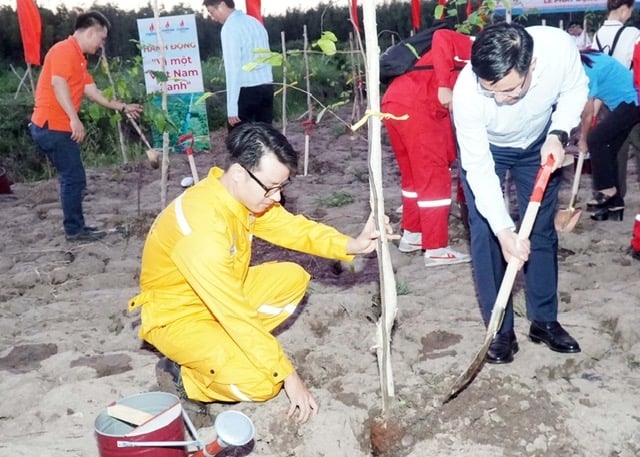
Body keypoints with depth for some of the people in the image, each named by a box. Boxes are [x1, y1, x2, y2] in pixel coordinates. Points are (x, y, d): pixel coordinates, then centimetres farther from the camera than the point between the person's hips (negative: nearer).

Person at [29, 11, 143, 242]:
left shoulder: (79, 58, 20)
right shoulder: (64, 50, -11)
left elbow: (93, 93, 23)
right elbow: (58, 83, -23)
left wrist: (123, 107, 25)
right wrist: (75, 119, -27)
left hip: (57, 127, 10)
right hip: (52, 126, -10)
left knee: (72, 178, 14)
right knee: (74, 178, -5)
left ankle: (76, 226, 21)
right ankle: (74, 230, 3)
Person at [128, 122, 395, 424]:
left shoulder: (244, 193, -9)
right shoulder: (203, 225, -35)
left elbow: (292, 228, -2)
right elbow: (236, 314, -33)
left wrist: (351, 245, -20)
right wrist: (287, 375, -27)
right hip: (177, 316, -9)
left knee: (293, 278, 3)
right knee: (261, 383, -23)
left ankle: (230, 347, 5)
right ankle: (178, 374, 0)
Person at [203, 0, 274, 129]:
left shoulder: (229, 28, -10)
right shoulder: (255, 22, 15)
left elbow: (233, 68, -16)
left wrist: (232, 107, -18)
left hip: (246, 91, -8)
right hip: (267, 87, 8)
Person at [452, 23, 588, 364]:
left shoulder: (559, 47, -36)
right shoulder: (466, 91, -39)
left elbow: (575, 89, -11)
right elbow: (478, 167, -30)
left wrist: (558, 134, -28)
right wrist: (504, 229, -36)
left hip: (538, 141, 3)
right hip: (485, 149, -2)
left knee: (542, 229, 6)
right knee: (485, 233, -8)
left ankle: (544, 320, 21)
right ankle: (501, 329, 4)